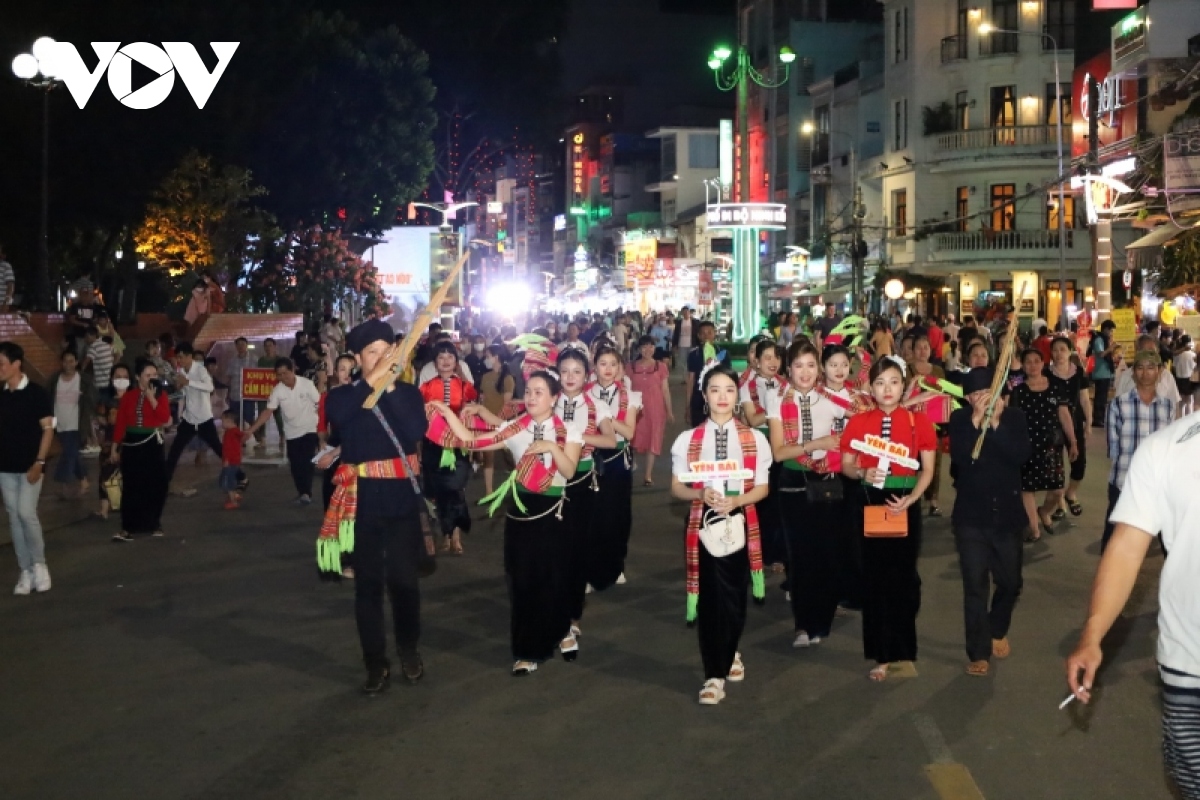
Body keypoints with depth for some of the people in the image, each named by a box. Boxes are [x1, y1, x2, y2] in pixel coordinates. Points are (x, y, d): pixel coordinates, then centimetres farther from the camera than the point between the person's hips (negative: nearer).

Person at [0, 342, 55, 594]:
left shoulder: (37, 393, -8)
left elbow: (48, 429, -8)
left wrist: (39, 462, -15)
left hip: (29, 466, -5)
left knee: (26, 513, -13)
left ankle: (39, 564, 6)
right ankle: (25, 572, 12)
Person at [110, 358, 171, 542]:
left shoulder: (160, 394, 0)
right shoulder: (128, 396, 3)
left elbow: (165, 418, -16)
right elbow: (120, 423, 3)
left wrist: (152, 397, -17)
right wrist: (114, 448, 2)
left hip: (152, 443, -1)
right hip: (131, 444, 1)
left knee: (155, 483, 4)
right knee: (131, 485, 2)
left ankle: (154, 524, 20)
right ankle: (127, 527, 4)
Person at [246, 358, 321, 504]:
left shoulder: (307, 384, -16)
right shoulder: (277, 390, -9)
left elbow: (319, 404, -8)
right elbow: (268, 411, -9)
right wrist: (251, 430, -17)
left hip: (309, 429, -3)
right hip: (292, 433, 3)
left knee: (306, 462, -14)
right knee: (295, 465, 4)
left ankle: (306, 493, -14)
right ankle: (302, 492, 17)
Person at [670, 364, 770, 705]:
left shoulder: (754, 439, 1)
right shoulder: (688, 440, 0)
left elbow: (762, 488, 1)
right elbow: (677, 487, 2)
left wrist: (736, 500, -17)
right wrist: (701, 495, -18)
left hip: (740, 523, 1)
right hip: (703, 523, -1)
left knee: (735, 595, 7)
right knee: (709, 598, -1)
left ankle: (730, 654, 33)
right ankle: (714, 674, 8)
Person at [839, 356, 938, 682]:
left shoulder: (918, 421, -3)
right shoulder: (858, 422, -1)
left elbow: (928, 469, -1)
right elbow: (845, 465, 4)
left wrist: (910, 499, -15)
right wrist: (863, 474, -18)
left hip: (905, 504, -1)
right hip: (869, 504, 1)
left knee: (903, 576, 8)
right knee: (875, 578, 5)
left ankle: (902, 650, 25)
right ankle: (882, 654, 14)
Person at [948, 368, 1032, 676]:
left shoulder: (1014, 417, -2)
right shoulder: (960, 419, -3)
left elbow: (1022, 454, -18)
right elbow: (959, 457, -19)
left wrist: (996, 423, -23)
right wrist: (976, 420, -24)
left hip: (1007, 514, 2)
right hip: (971, 516, -1)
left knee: (1010, 583, 13)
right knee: (975, 586, -3)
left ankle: (998, 631, 39)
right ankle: (978, 652, 4)